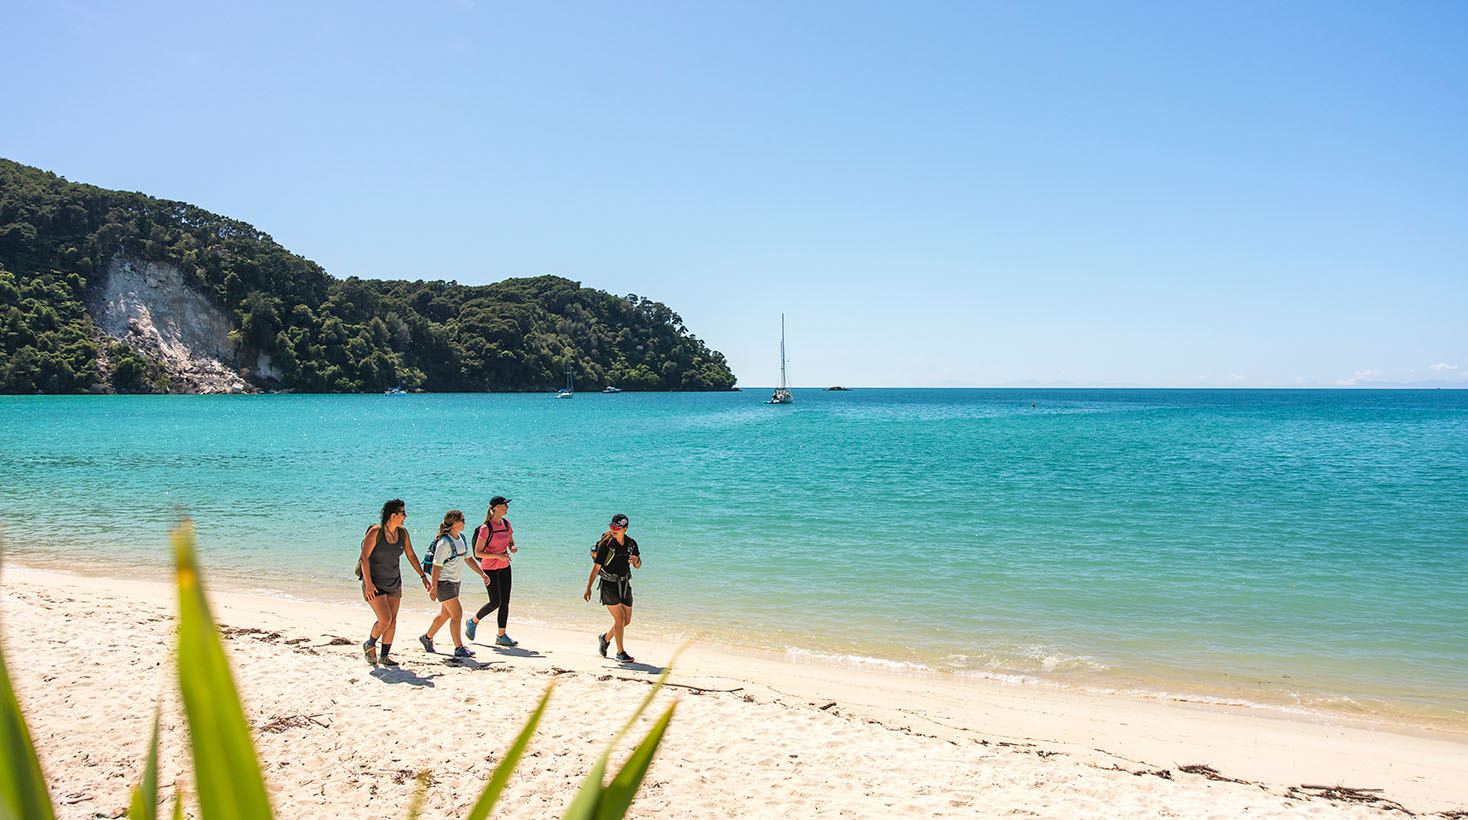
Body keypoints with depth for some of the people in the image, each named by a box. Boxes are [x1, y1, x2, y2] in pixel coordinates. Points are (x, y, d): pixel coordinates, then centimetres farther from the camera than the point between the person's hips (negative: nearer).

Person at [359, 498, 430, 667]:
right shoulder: (376, 531, -17)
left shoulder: (402, 532, 0)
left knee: (393, 620, 5)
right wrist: (368, 583, -22)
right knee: (385, 620, -13)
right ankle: (369, 645, 14)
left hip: (394, 583, 6)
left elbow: (411, 555, 10)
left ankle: (384, 656, 18)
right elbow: (364, 558, -18)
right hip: (375, 583, -6)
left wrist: (423, 576, 7)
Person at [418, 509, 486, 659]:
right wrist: (433, 587, -20)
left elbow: (468, 559, 16)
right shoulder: (444, 543, -20)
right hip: (443, 582, -9)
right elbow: (436, 566, -19)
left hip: (455, 582, 9)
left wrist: (482, 574, 10)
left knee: (446, 614, 18)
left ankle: (427, 637, 36)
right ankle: (459, 648, -6)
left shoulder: (462, 539, 6)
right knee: (457, 613, -11)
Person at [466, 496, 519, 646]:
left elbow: (511, 543, 16)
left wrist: (513, 548, -8)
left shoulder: (506, 524, 5)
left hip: (504, 567, 7)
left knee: (505, 602, 4)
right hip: (489, 568, -7)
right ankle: (473, 621, 19)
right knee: (495, 602, -6)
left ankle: (501, 636, 11)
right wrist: (498, 556, -26)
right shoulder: (486, 528, -16)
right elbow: (478, 552, -16)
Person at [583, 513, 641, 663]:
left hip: (624, 585, 6)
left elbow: (638, 566, 8)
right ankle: (620, 653, -2)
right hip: (609, 585, -6)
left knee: (627, 620, 10)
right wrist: (588, 588, -14)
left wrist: (636, 560, -16)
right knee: (620, 618, -13)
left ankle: (605, 638, 35)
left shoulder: (631, 543, -1)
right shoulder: (606, 545, -16)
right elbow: (596, 567, -12)